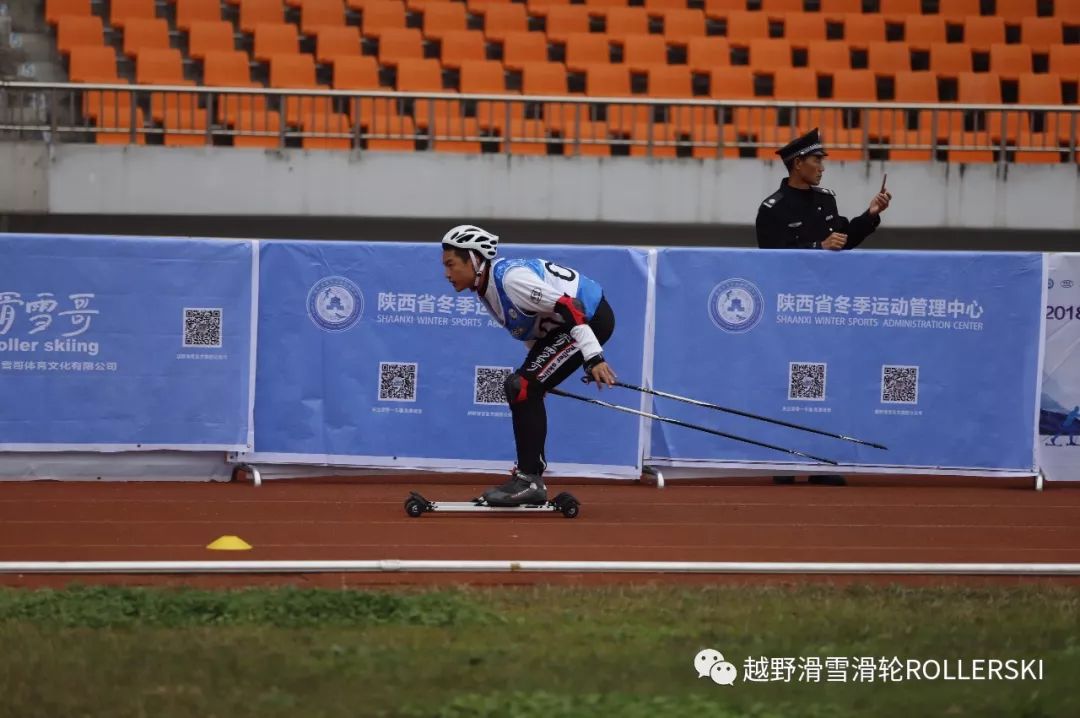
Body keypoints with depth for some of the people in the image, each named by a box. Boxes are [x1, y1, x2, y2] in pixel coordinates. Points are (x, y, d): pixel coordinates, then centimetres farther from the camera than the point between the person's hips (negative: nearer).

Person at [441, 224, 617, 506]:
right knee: (518, 388, 10)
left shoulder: (509, 277, -24)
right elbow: (527, 323, 20)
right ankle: (530, 481, 16)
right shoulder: (486, 288, 7)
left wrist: (593, 358, -34)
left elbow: (568, 306, -29)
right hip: (559, 327, 10)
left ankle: (529, 480, -13)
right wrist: (539, 370, 24)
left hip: (591, 319, -10)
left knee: (524, 388, -16)